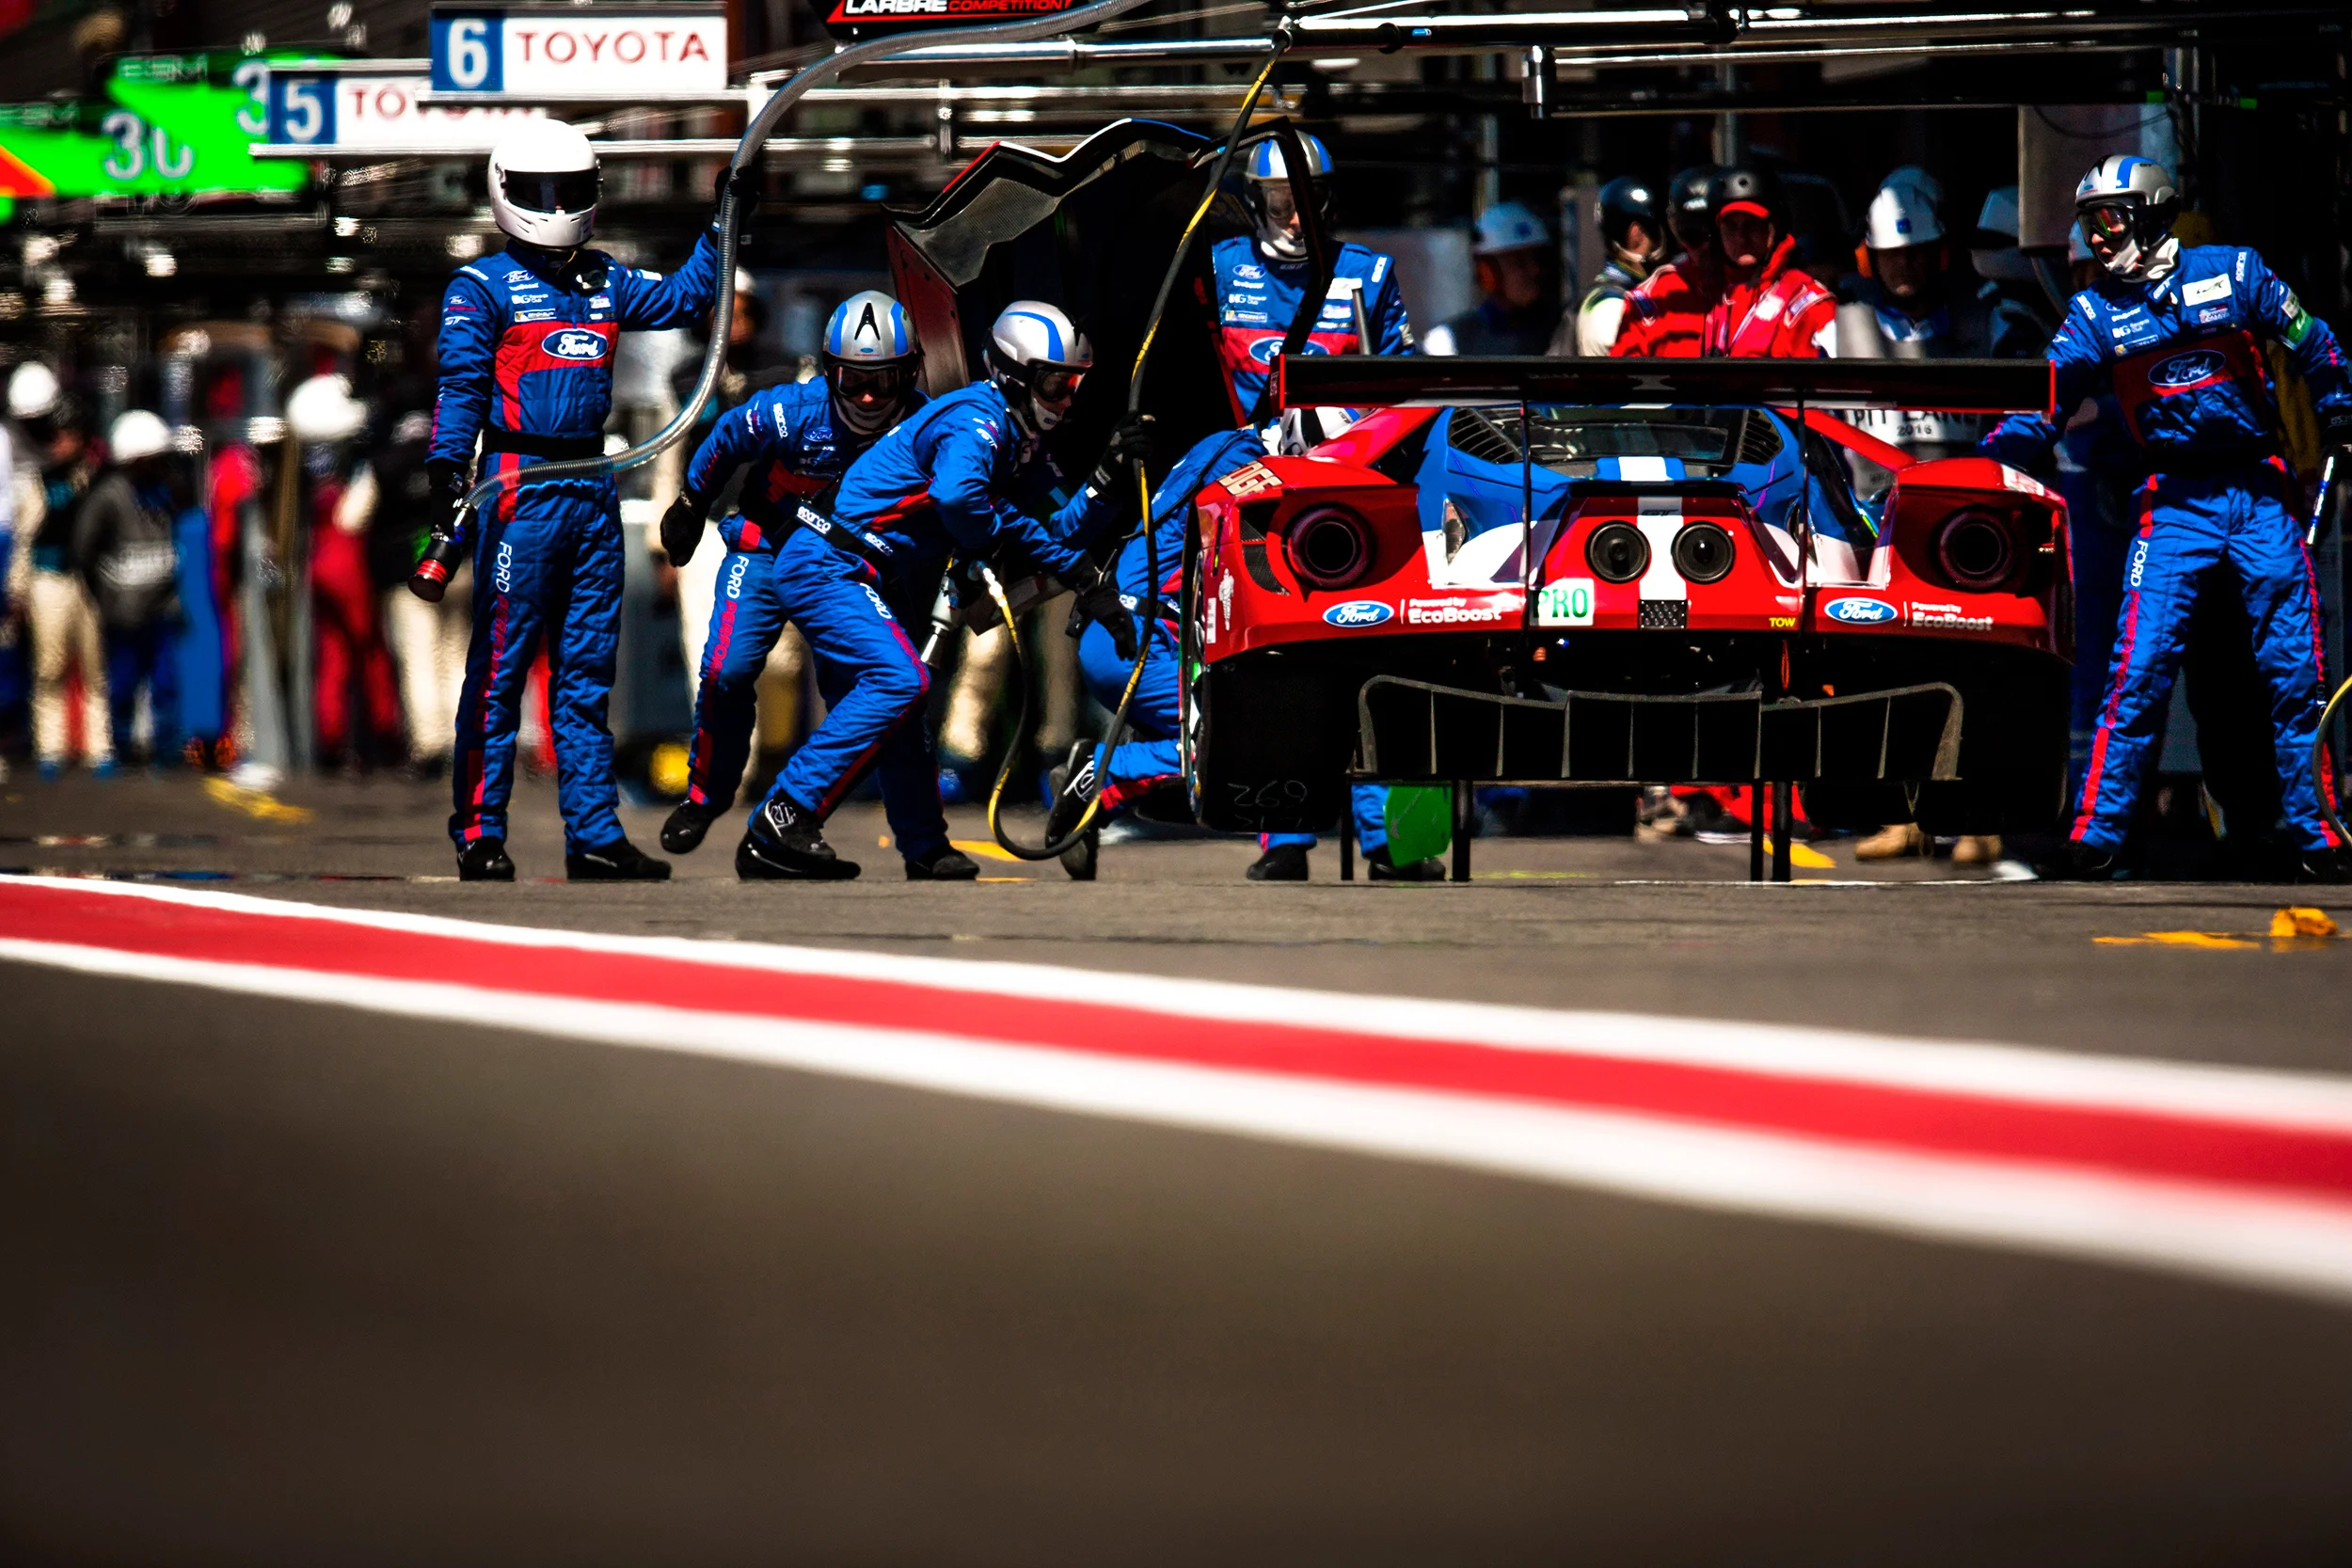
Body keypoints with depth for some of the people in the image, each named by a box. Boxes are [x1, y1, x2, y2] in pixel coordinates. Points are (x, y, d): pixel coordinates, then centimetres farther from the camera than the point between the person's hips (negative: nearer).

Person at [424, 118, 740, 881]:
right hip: (521, 486, -6)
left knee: (586, 670, 8)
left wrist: (724, 222, 16)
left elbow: (684, 296, 22)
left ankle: (594, 837, 9)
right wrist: (447, 465, -19)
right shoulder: (483, 288, -1)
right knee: (500, 666, -6)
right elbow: (461, 385, -7)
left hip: (592, 488, 6)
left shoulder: (605, 282, 17)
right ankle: (479, 834, -3)